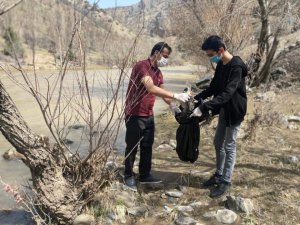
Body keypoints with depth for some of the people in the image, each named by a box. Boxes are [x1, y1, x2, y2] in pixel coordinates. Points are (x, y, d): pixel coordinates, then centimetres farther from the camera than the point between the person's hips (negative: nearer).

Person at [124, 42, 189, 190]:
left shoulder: (158, 72, 9)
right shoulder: (142, 66, -20)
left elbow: (162, 91, 15)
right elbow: (151, 88, -32)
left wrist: (173, 106, 0)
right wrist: (176, 96, -32)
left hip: (149, 115, 8)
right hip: (135, 115, -8)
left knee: (147, 146, 14)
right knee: (132, 147, 5)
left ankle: (145, 175, 27)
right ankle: (129, 176, 21)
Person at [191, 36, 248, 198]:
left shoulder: (236, 66, -25)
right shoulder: (221, 65, 4)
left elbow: (227, 93, -34)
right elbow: (214, 87, 12)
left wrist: (204, 107, -40)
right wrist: (196, 98, -1)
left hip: (234, 111, -9)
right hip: (224, 110, 9)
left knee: (229, 146, 1)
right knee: (218, 143, 16)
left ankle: (226, 181, 14)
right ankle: (219, 175, 31)